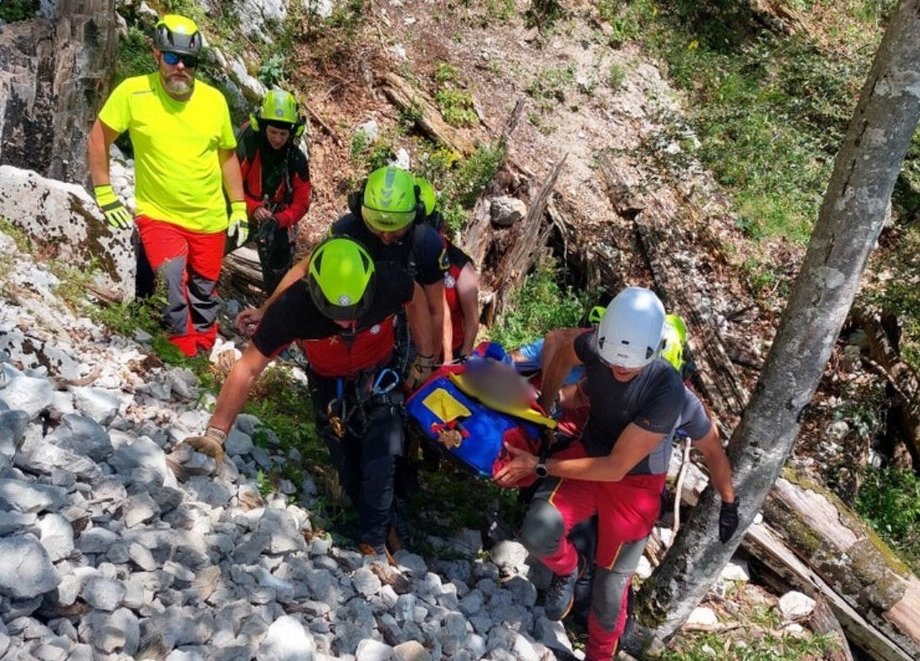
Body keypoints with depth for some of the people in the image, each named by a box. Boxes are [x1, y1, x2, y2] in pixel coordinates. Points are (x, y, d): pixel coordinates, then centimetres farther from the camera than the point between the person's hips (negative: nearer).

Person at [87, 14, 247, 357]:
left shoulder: (214, 99, -5)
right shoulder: (133, 92, -12)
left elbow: (227, 156, 8)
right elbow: (99, 137, 0)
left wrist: (239, 207, 8)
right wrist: (104, 193, -2)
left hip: (209, 219, 3)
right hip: (158, 215, -3)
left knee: (204, 294, 14)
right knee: (170, 282, -23)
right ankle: (183, 357, -4)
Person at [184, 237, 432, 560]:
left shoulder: (388, 284, -35)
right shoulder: (292, 307, -37)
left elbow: (416, 297, -9)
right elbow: (248, 369, -29)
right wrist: (216, 434, -33)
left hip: (379, 377, 0)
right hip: (330, 385, 0)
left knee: (379, 464, -13)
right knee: (348, 470, 5)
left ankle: (373, 544, 6)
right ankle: (379, 524, 32)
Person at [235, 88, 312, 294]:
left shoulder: (297, 160, -15)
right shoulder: (247, 147, -22)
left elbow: (301, 203, -12)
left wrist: (277, 220, -32)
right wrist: (253, 208, -35)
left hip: (278, 220, 1)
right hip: (243, 214, -1)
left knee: (279, 277, 0)